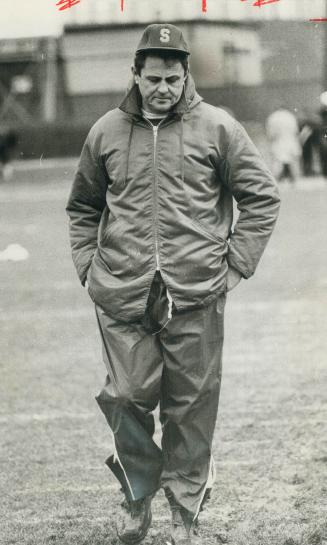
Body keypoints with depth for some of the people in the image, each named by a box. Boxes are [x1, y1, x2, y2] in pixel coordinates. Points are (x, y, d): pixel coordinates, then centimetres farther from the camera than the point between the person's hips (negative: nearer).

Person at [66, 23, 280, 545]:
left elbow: (262, 198, 8)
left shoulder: (217, 129, 2)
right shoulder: (106, 133, 9)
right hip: (121, 297, 1)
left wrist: (235, 264, 1)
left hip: (196, 295, -1)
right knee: (128, 396, -1)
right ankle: (138, 495, 20)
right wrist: (88, 265, 11)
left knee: (191, 405, 3)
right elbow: (83, 207, 22)